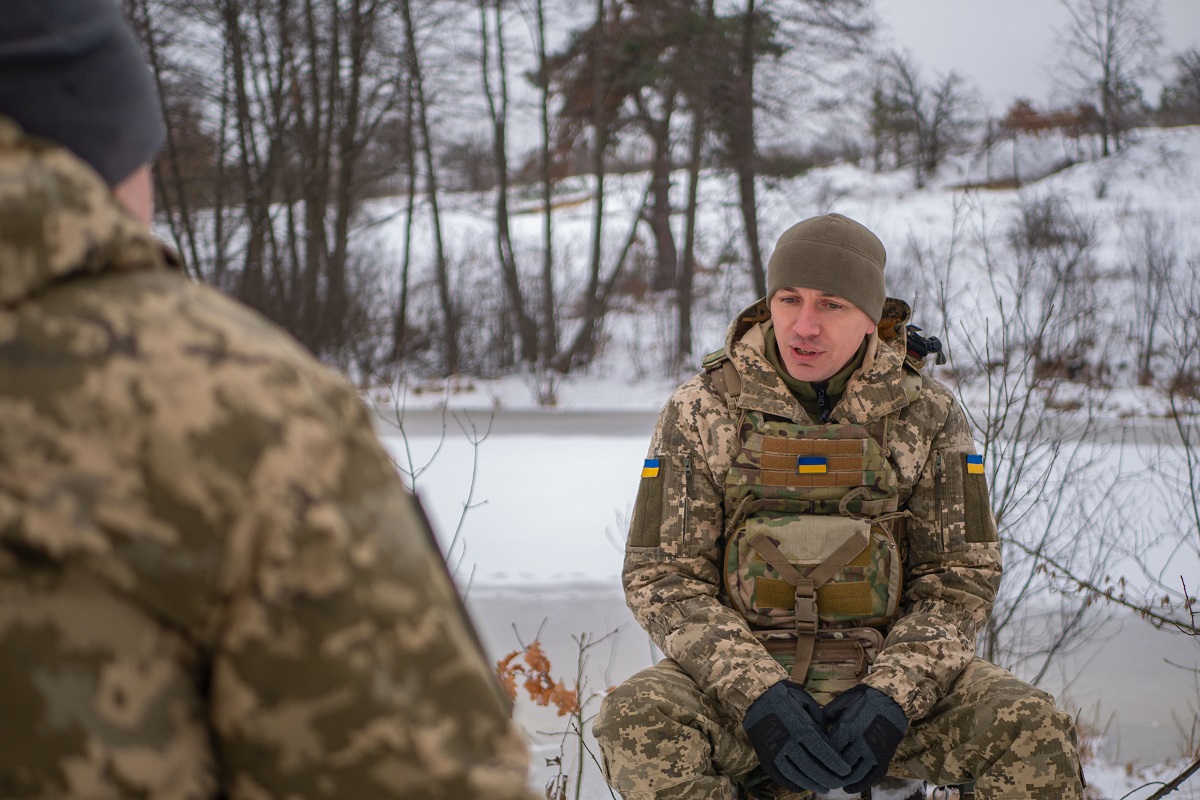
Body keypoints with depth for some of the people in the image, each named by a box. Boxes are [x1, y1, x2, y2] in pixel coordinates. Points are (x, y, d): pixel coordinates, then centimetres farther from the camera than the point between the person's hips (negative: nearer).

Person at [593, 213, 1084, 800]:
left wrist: (892, 696, -14)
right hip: (738, 680, 0)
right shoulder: (701, 411, 1)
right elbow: (662, 576, -2)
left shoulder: (927, 415, 4)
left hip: (885, 673, 1)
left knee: (1033, 730, -26)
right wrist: (757, 696, -18)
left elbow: (961, 575, 4)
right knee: (637, 717, -32)